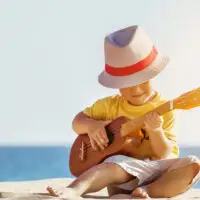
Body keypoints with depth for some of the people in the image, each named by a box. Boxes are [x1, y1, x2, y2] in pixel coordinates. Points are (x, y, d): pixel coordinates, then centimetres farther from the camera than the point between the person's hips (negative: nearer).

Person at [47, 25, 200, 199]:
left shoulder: (165, 109, -1)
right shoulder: (110, 105, 5)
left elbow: (164, 155, -4)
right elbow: (78, 121, 14)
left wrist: (156, 131, -24)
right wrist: (91, 125, -10)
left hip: (158, 172, 1)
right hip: (124, 171, -1)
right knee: (115, 164, -36)